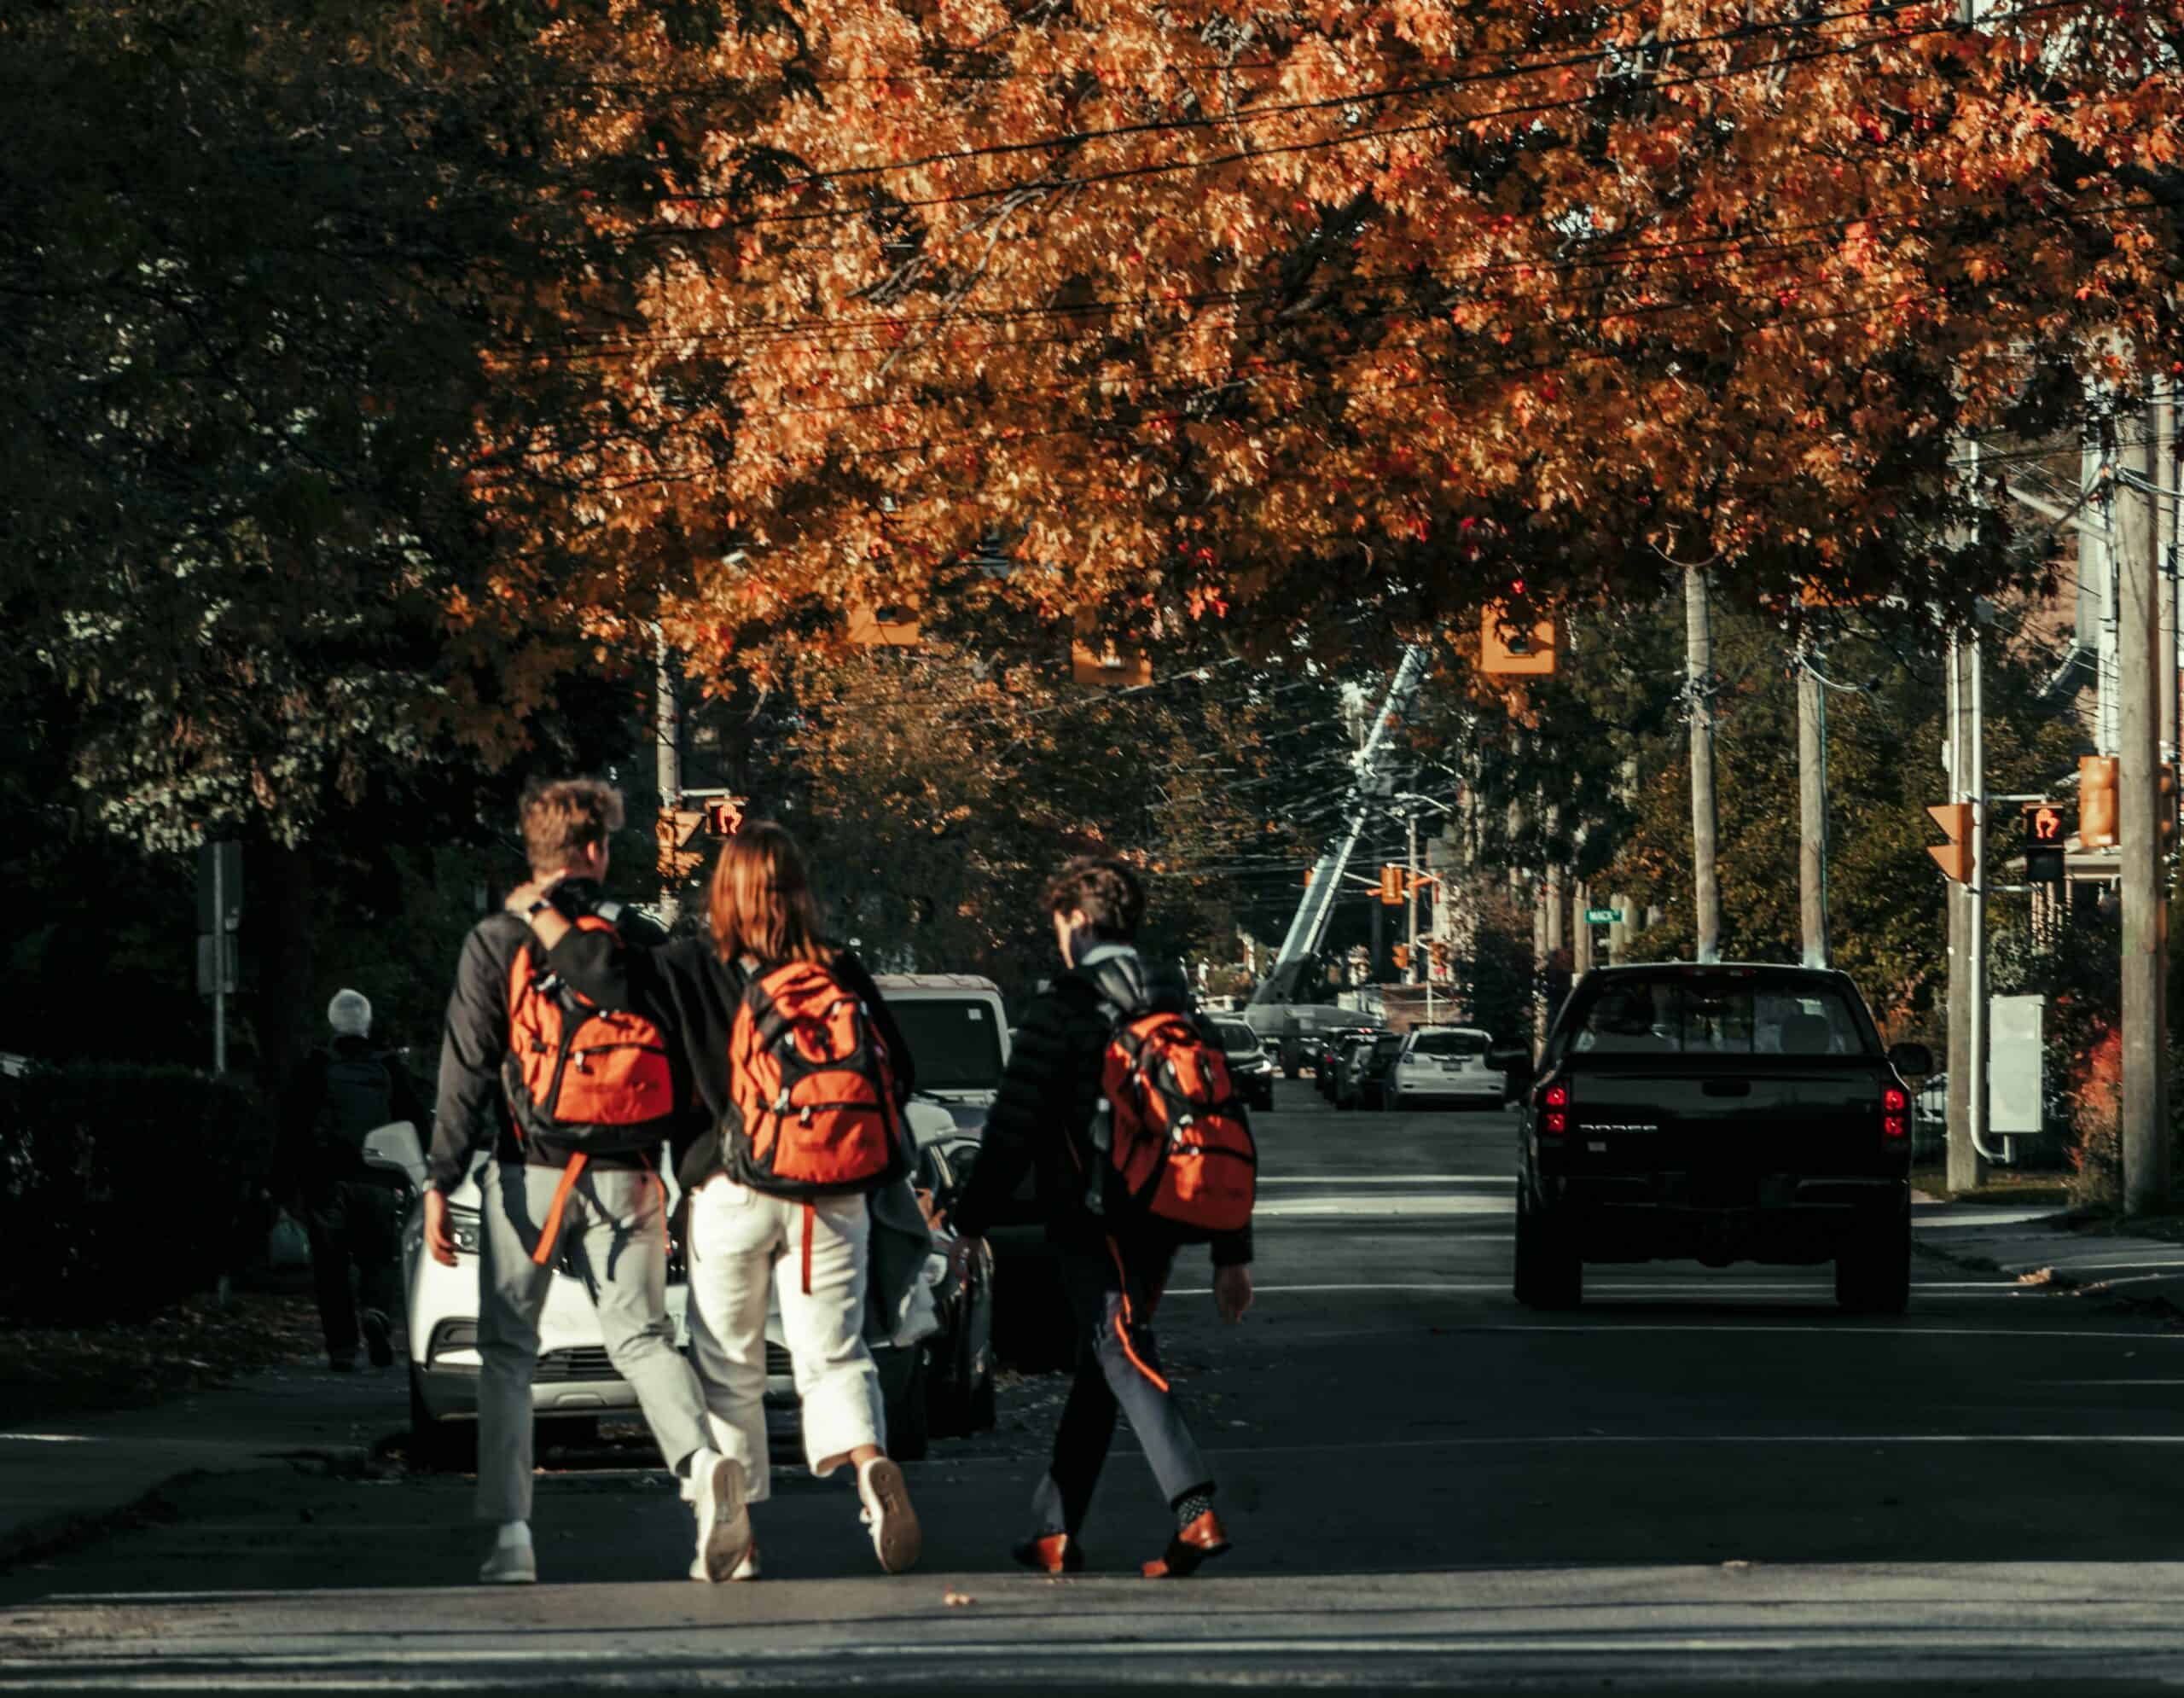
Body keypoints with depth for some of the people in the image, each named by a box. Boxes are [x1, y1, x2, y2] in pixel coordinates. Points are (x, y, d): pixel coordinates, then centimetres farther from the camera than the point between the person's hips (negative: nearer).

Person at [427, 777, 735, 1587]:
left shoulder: (495, 942, -3)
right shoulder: (643, 941, 3)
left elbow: (466, 1071, -7)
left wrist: (440, 1182, -6)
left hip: (528, 1175, -1)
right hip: (624, 1175, 1)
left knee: (507, 1352, 8)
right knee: (639, 1335, 5)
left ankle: (510, 1533, 0)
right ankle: (699, 1459, -23)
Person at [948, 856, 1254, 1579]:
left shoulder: (1062, 1011, -7)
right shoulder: (1178, 1012, 13)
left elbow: (1014, 1126, -10)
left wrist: (971, 1221, -3)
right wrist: (1233, 1253, 16)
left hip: (1089, 1222, -7)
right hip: (1159, 1223, 7)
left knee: (1123, 1357, -12)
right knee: (1097, 1368, 15)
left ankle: (1196, 1513, -29)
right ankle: (1054, 1533, 21)